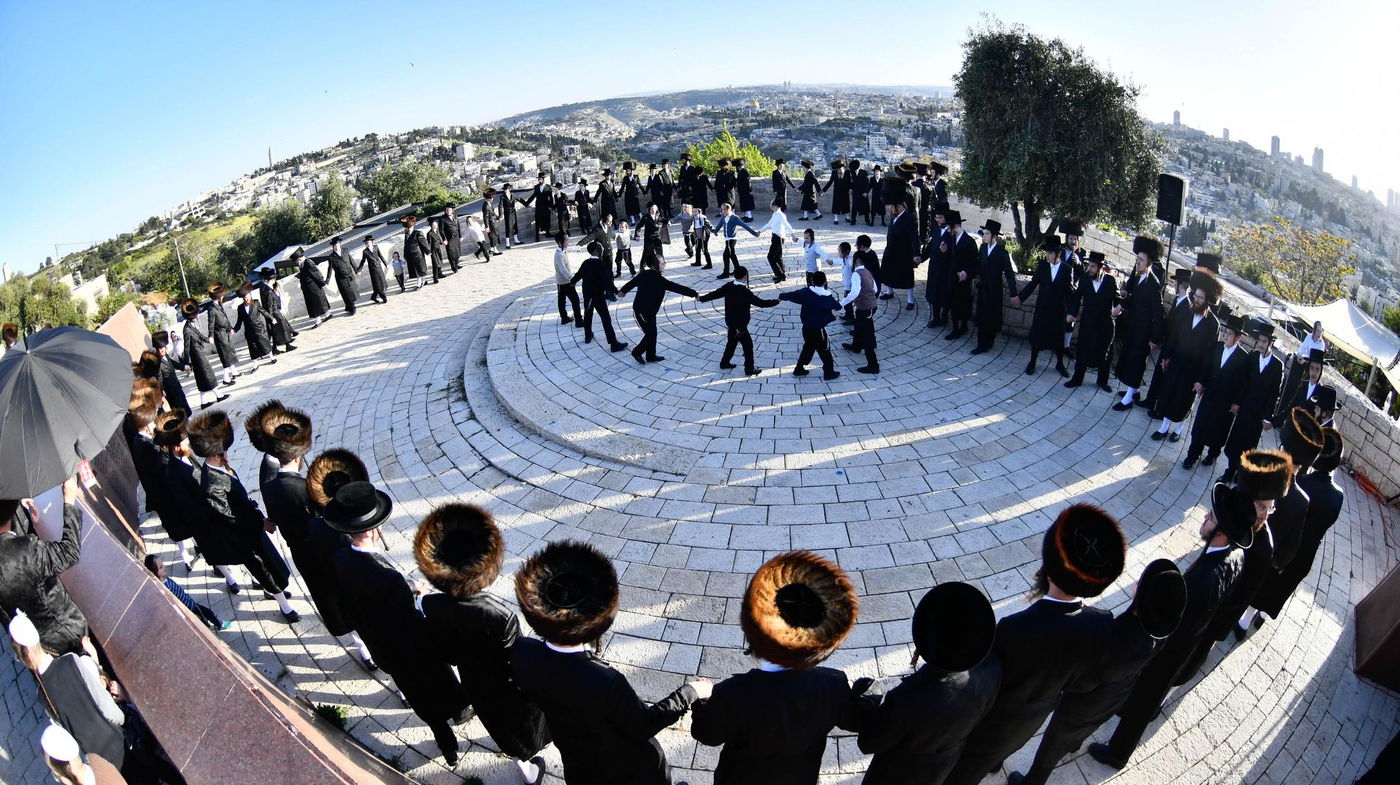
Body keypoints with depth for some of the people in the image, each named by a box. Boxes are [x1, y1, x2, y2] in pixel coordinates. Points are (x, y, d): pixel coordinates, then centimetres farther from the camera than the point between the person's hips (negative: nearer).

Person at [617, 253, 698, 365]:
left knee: (652, 332, 17)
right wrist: (694, 294, -17)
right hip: (643, 312, -9)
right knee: (650, 334, 5)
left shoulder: (644, 274, 1)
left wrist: (623, 291, 39)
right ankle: (637, 352, 20)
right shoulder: (659, 280, -23)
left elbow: (632, 282, 19)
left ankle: (651, 356, 28)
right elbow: (677, 287, -21)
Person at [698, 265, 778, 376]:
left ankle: (725, 363, 37)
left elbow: (715, 294, 4)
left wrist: (701, 298, 19)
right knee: (748, 344, 5)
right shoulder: (745, 292, -25)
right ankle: (749, 369, 11)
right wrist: (777, 301, -15)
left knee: (732, 342, 25)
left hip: (730, 322, 8)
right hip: (740, 325, -8)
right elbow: (761, 303, -24)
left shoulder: (728, 286, -6)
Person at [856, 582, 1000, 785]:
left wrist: (867, 704, -10)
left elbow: (870, 742, -26)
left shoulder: (905, 701, -48)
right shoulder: (991, 668, -32)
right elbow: (977, 715, -9)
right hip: (946, 762, 4)